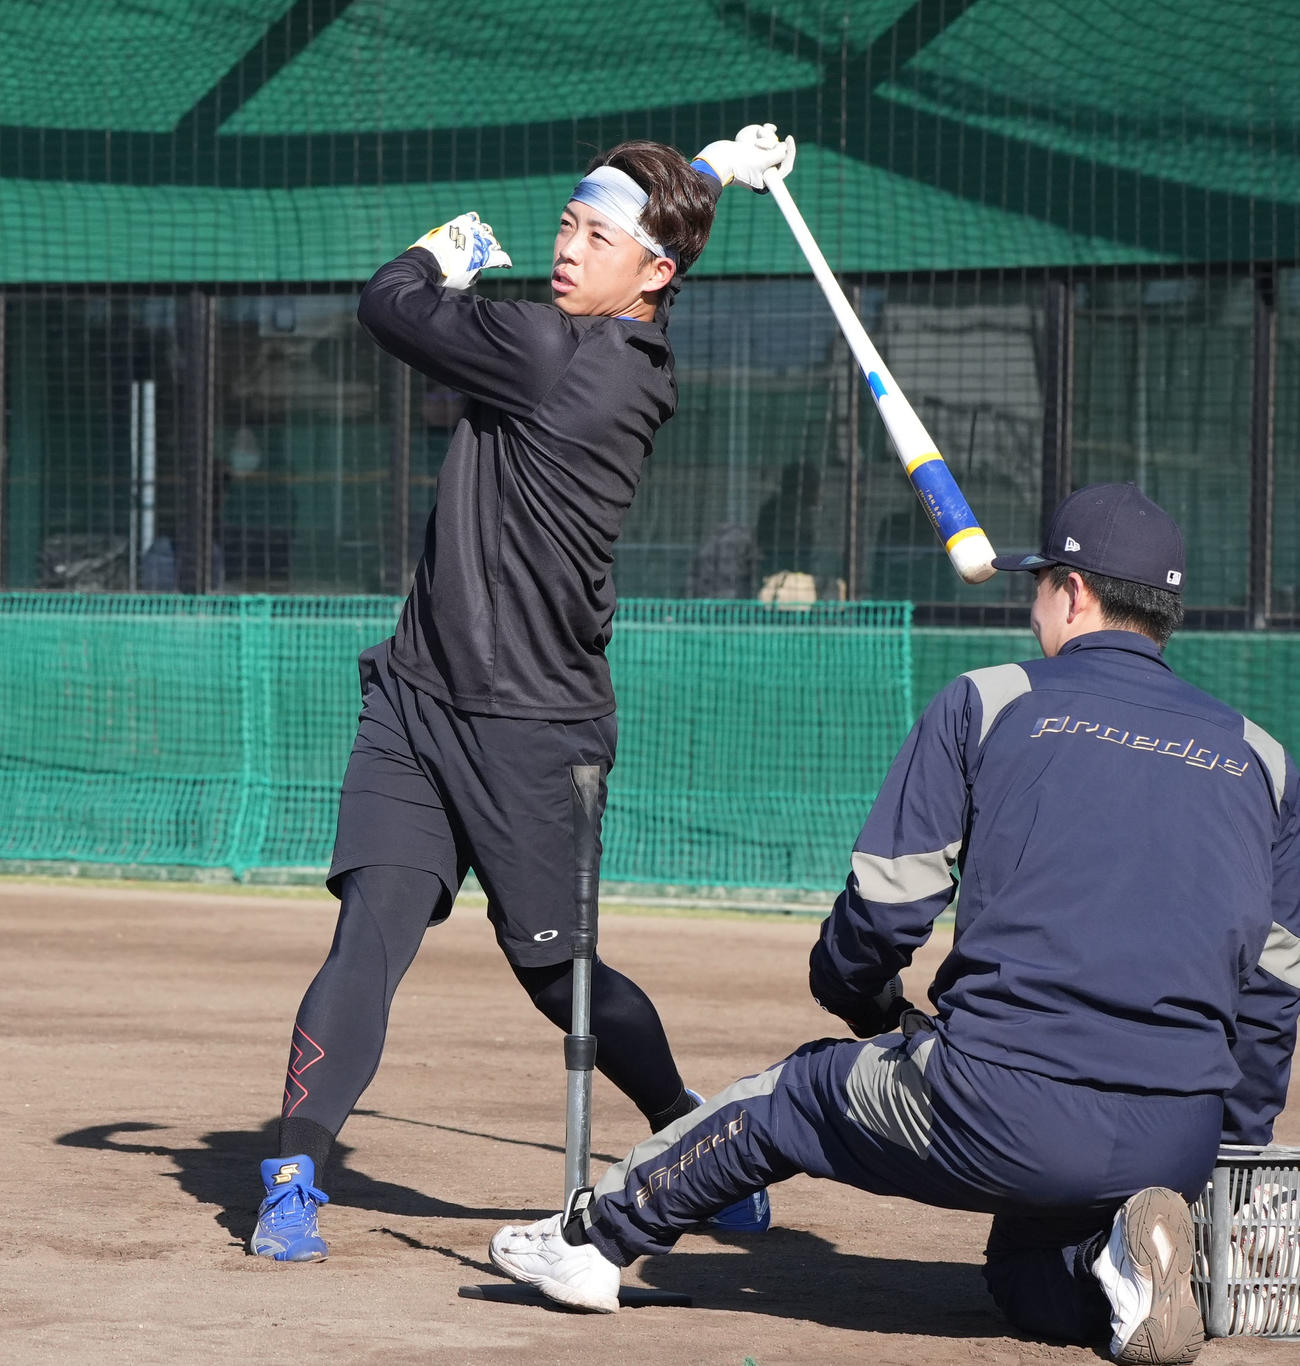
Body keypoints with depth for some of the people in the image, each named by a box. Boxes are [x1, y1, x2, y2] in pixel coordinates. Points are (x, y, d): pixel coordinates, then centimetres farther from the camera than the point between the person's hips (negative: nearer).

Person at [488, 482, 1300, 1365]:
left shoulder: (989, 702, 6)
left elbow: (884, 906, 3)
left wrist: (865, 1000, 25)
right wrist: (1228, 1161, 23)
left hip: (1000, 1112, -3)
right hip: (1181, 1146, 3)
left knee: (793, 1095, 24)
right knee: (1025, 1265, 30)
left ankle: (594, 1236, 35)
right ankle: (1116, 1265, -2)